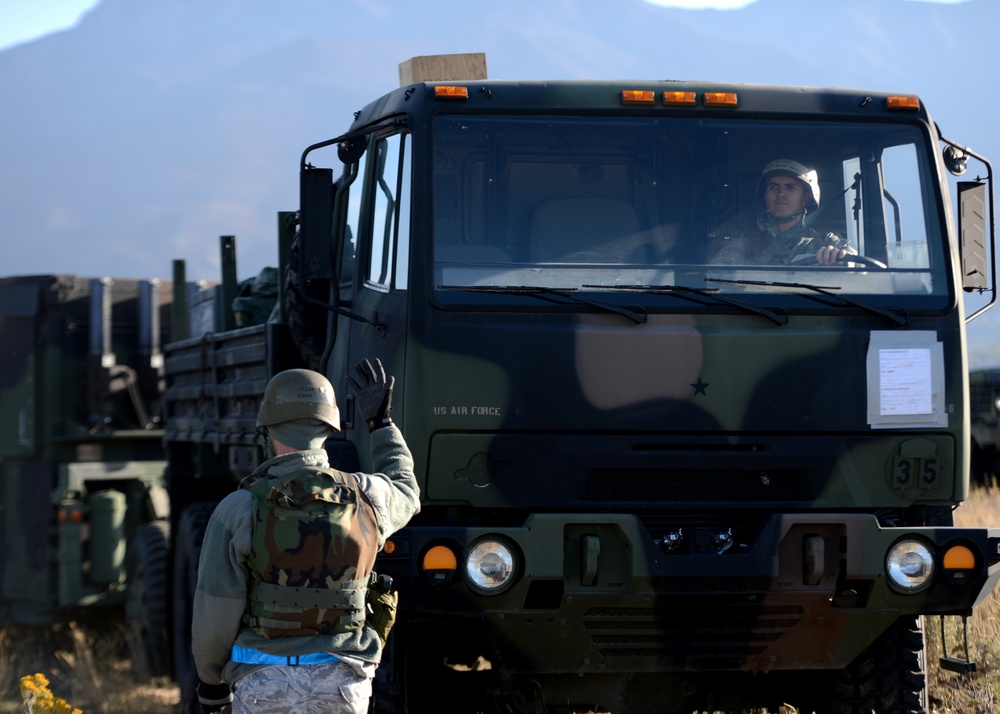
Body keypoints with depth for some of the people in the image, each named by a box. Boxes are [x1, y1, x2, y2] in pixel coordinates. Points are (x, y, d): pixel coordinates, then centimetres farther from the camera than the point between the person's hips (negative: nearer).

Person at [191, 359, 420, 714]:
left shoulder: (238, 511, -14)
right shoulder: (364, 498, -5)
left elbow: (214, 618, -10)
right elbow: (404, 495, 22)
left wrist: (210, 679, 8)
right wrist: (381, 423, 30)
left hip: (266, 685, -2)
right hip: (340, 685, 2)